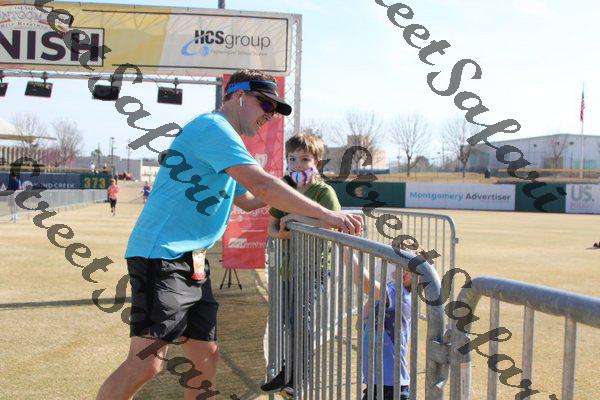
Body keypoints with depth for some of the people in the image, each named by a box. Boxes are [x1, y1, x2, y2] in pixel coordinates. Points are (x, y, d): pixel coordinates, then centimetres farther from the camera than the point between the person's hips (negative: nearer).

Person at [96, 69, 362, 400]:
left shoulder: (224, 140, 24)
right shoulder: (212, 126, -10)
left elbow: (247, 200, 33)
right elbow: (261, 183, -22)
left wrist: (293, 198, 19)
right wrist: (324, 214, -20)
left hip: (191, 262, 10)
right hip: (162, 256, -10)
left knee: (206, 358, 10)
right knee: (146, 363, -15)